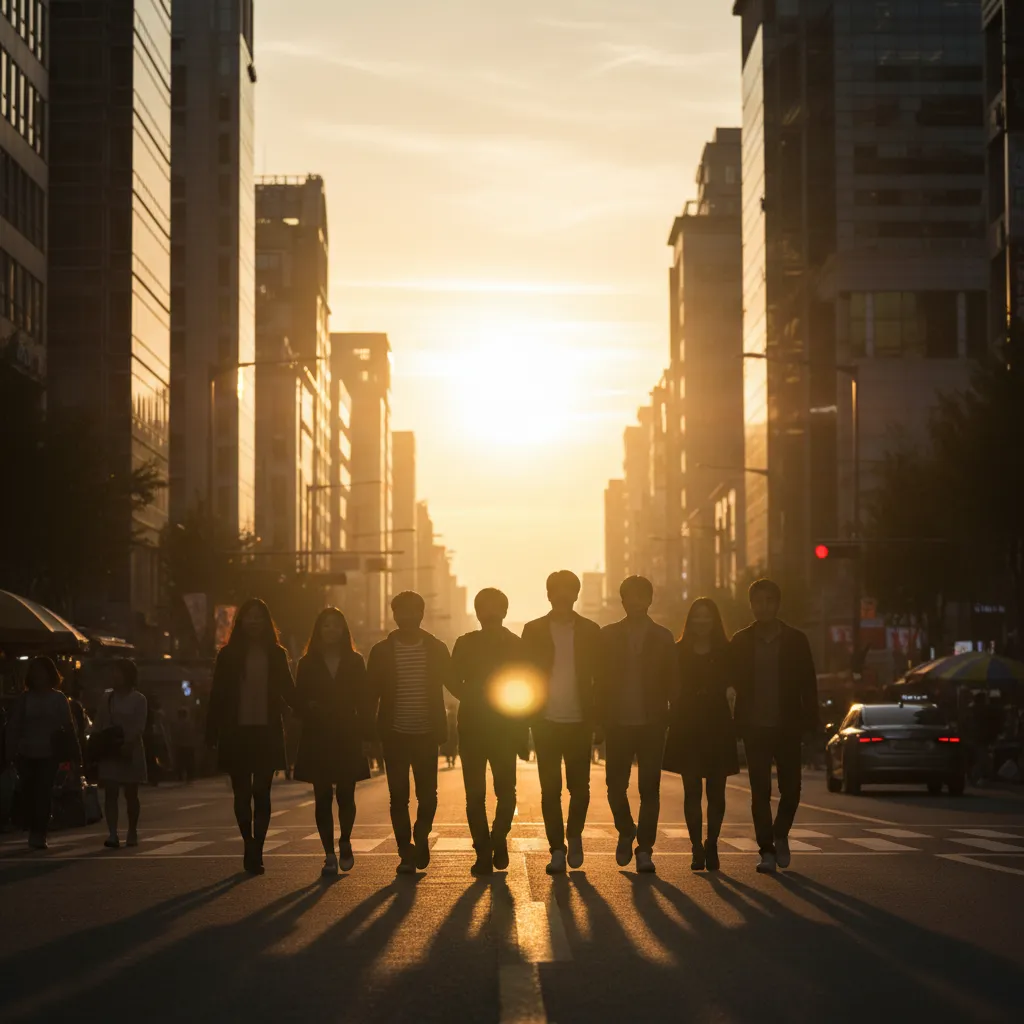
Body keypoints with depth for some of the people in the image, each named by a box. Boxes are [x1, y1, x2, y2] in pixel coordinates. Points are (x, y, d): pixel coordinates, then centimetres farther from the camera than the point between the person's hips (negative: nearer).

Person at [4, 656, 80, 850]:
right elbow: (13, 726, 3)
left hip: (48, 754, -1)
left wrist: (73, 754, -2)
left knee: (44, 794, -7)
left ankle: (39, 834, -4)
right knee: (29, 793, 3)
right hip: (26, 753, 1)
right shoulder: (23, 699, 4)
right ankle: (35, 833, 16)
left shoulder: (58, 699, 4)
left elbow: (68, 727, 4)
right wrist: (11, 752, -6)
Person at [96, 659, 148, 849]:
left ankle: (132, 833, 16)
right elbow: (99, 727, 10)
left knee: (130, 794, 4)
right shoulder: (107, 699, 12)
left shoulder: (138, 700, 1)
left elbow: (138, 728, -8)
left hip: (131, 752, -3)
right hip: (109, 752, 3)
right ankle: (112, 834, -14)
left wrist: (126, 746, -22)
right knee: (110, 793, -8)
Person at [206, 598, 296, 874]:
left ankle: (255, 851, -5)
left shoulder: (276, 654, 7)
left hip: (267, 732, 0)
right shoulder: (229, 654, 4)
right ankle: (251, 846, 18)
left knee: (261, 793, -5)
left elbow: (288, 692, 10)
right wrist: (212, 734, -3)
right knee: (242, 793, 4)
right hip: (237, 733, 0)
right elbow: (217, 695, 2)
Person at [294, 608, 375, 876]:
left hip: (348, 739, 0)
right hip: (317, 740, 1)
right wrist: (309, 709, -16)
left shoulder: (355, 662, 6)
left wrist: (366, 737, -2)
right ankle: (329, 855, 5)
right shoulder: (308, 664, 6)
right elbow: (299, 700, 7)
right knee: (323, 798, 0)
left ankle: (345, 842, 21)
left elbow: (364, 702, 5)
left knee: (346, 796, -5)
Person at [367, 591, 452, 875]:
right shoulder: (382, 651, 3)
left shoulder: (436, 649, 4)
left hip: (426, 734, 0)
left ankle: (421, 838, 23)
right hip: (395, 735, 0)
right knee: (399, 797, -1)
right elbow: (371, 692, 4)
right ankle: (406, 853, 6)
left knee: (427, 795, -2)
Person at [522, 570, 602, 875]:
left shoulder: (590, 631, 6)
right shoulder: (534, 631, 5)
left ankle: (574, 835, 23)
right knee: (550, 790, 0)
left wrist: (598, 720, 0)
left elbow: (598, 678, 7)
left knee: (579, 787, 0)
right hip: (546, 723, 0)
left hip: (579, 723, 0)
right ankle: (557, 850, 7)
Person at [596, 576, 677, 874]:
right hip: (618, 724, 1)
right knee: (615, 784, -2)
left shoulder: (662, 637, 6)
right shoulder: (609, 635, 7)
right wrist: (602, 719, -2)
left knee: (649, 788, -3)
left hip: (652, 724, -1)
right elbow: (601, 680, 6)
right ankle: (626, 831, 24)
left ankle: (644, 849, 3)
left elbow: (672, 682, 7)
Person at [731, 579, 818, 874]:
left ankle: (780, 835, 26)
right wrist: (739, 723, -6)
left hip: (787, 728, 0)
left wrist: (809, 722, -4)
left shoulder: (796, 640, 2)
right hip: (755, 728, 0)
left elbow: (808, 685, 3)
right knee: (760, 791, -3)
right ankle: (767, 850, 2)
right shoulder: (740, 642, 4)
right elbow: (731, 681, 5)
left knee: (790, 788, 0)